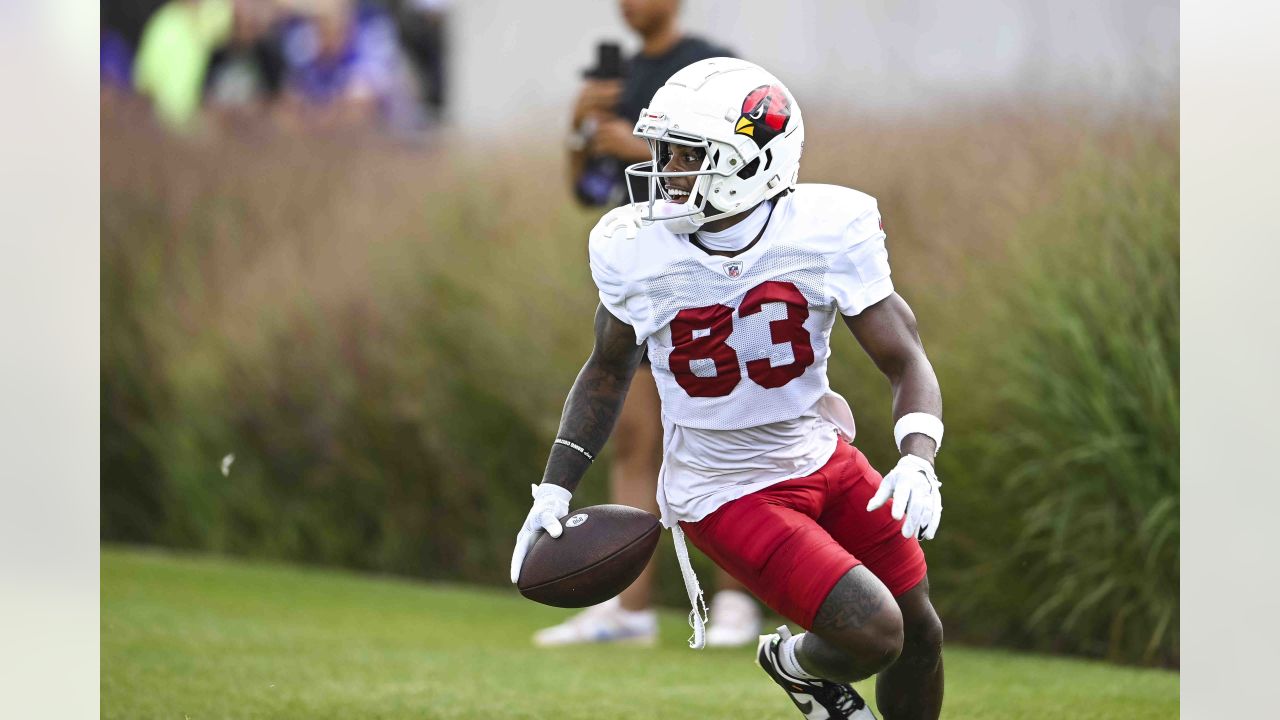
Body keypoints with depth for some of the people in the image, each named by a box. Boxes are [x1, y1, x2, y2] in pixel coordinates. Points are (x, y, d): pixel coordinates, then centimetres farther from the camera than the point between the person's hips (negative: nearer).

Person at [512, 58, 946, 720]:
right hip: (729, 493, -3)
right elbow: (609, 369, 3)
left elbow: (905, 362, -13)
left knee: (920, 639, 15)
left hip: (824, 460, 3)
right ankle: (797, 665, 19)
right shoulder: (637, 251, -16)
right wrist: (554, 491, -3)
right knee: (873, 635, -17)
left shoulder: (827, 231, -18)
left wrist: (917, 462, -32)